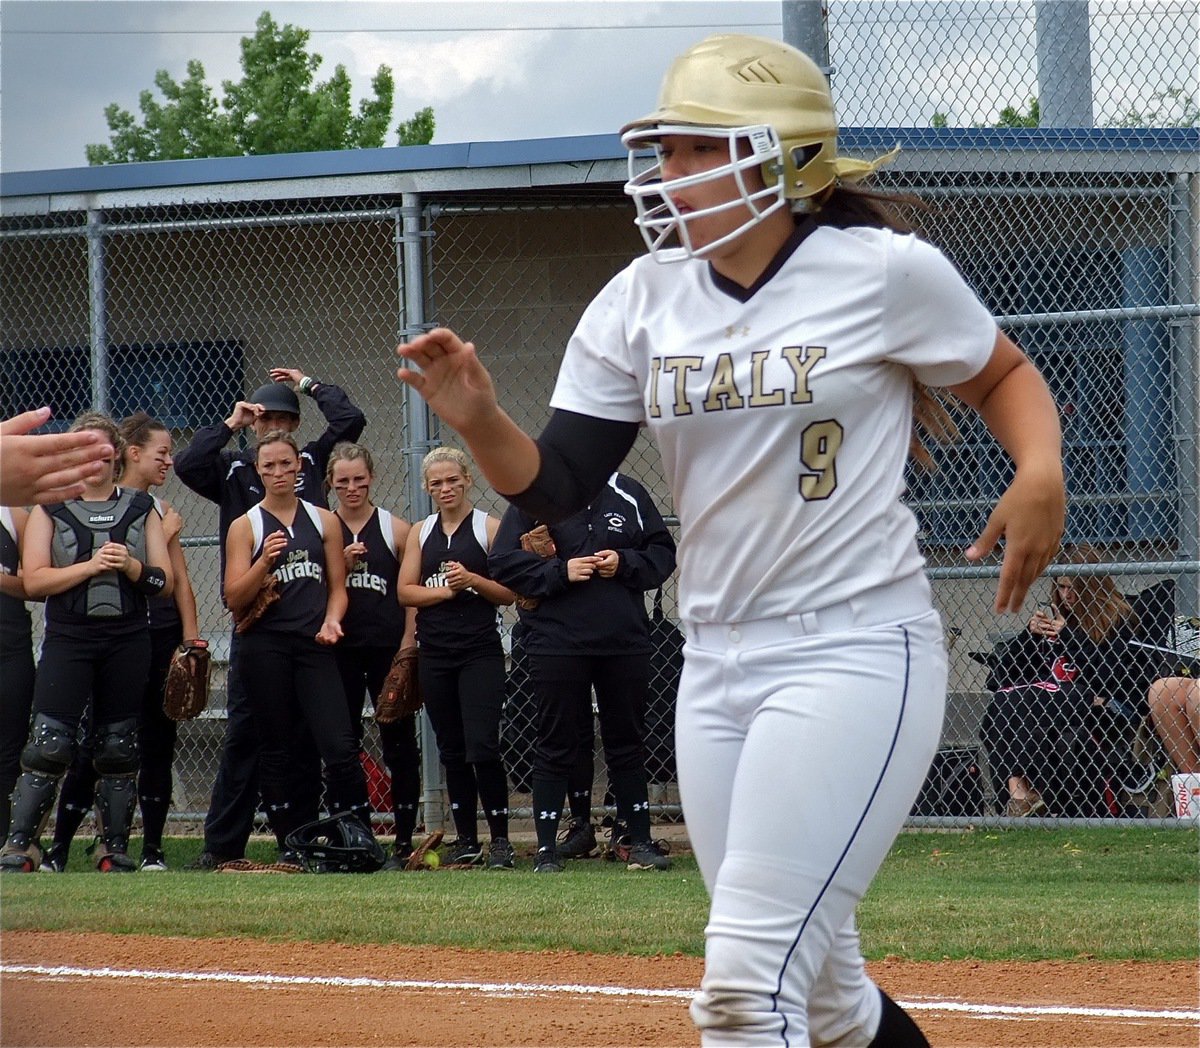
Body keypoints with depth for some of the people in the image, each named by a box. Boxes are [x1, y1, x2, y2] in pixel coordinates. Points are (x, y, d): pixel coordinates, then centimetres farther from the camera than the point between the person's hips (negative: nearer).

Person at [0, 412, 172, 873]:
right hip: (68, 640, -2)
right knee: (49, 744, -11)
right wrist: (91, 566, -15)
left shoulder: (141, 509, 11)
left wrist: (132, 567, -12)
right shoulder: (50, 509, 6)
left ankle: (114, 850, 13)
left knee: (118, 749, 6)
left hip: (127, 642, 2)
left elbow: (164, 582, 7)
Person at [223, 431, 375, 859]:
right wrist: (265, 560, -15)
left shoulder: (324, 521, 12)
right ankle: (291, 844, 10)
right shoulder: (245, 527, 6)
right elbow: (235, 599, 0)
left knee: (340, 747, -12)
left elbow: (337, 586, 14)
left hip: (314, 646, 0)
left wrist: (331, 620, -6)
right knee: (277, 752, 3)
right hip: (266, 647, 0)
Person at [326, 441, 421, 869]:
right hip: (339, 650, 2)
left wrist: (407, 647, -6)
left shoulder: (396, 529, 3)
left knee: (399, 743, 0)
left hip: (388, 648, -2)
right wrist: (341, 565, -10)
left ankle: (404, 840, 5)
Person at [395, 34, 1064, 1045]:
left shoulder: (885, 271, -7)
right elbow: (556, 487, 3)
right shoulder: (643, 299, 5)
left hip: (856, 651, -6)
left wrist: (1040, 471, -12)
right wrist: (480, 420, -17)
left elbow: (1005, 374, 8)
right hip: (717, 664, 6)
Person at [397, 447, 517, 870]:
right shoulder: (420, 533, 13)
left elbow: (510, 593, -1)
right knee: (451, 751, 7)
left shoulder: (488, 528, 1)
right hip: (434, 652, 4)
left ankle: (500, 839, -8)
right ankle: (466, 840, 13)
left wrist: (472, 580, -16)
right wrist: (445, 590, -8)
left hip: (480, 649, -4)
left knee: (482, 747, -13)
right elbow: (406, 591, 6)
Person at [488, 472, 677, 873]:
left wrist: (625, 564, -9)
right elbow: (502, 562, -2)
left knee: (627, 742, 10)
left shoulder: (629, 495, 7)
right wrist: (559, 572, -13)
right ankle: (547, 847, 5)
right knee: (556, 746, 1)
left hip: (625, 641, 2)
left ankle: (639, 840, 18)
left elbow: (663, 554, 10)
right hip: (557, 641, -2)